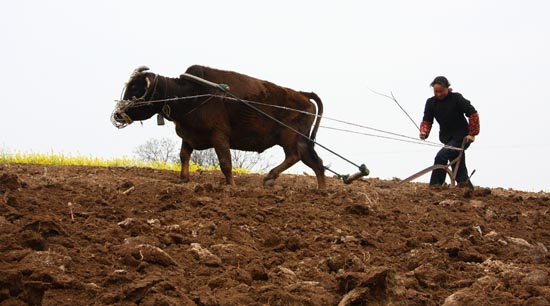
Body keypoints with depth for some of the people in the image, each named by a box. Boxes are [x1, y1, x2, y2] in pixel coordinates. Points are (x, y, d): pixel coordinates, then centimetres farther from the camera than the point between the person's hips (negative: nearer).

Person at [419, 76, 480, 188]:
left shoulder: (456, 98, -13)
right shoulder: (431, 102, 2)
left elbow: (473, 114, -9)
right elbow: (427, 120, 5)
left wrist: (472, 134, -10)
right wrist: (424, 132, -16)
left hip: (462, 137, -6)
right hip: (447, 138, 6)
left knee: (441, 157, -20)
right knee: (457, 165, 12)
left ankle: (435, 186, -14)